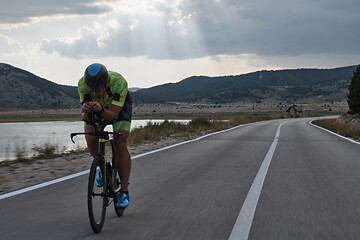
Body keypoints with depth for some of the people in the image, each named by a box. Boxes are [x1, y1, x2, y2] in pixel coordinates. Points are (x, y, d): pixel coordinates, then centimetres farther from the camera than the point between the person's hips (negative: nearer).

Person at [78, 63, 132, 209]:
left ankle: (124, 191, -10)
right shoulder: (82, 84, -33)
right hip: (97, 107, 2)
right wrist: (86, 111, -54)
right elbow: (86, 119, -31)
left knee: (120, 144, -19)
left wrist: (101, 110, -58)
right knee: (91, 142, -17)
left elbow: (113, 115, -37)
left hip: (119, 107, -2)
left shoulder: (119, 82, -40)